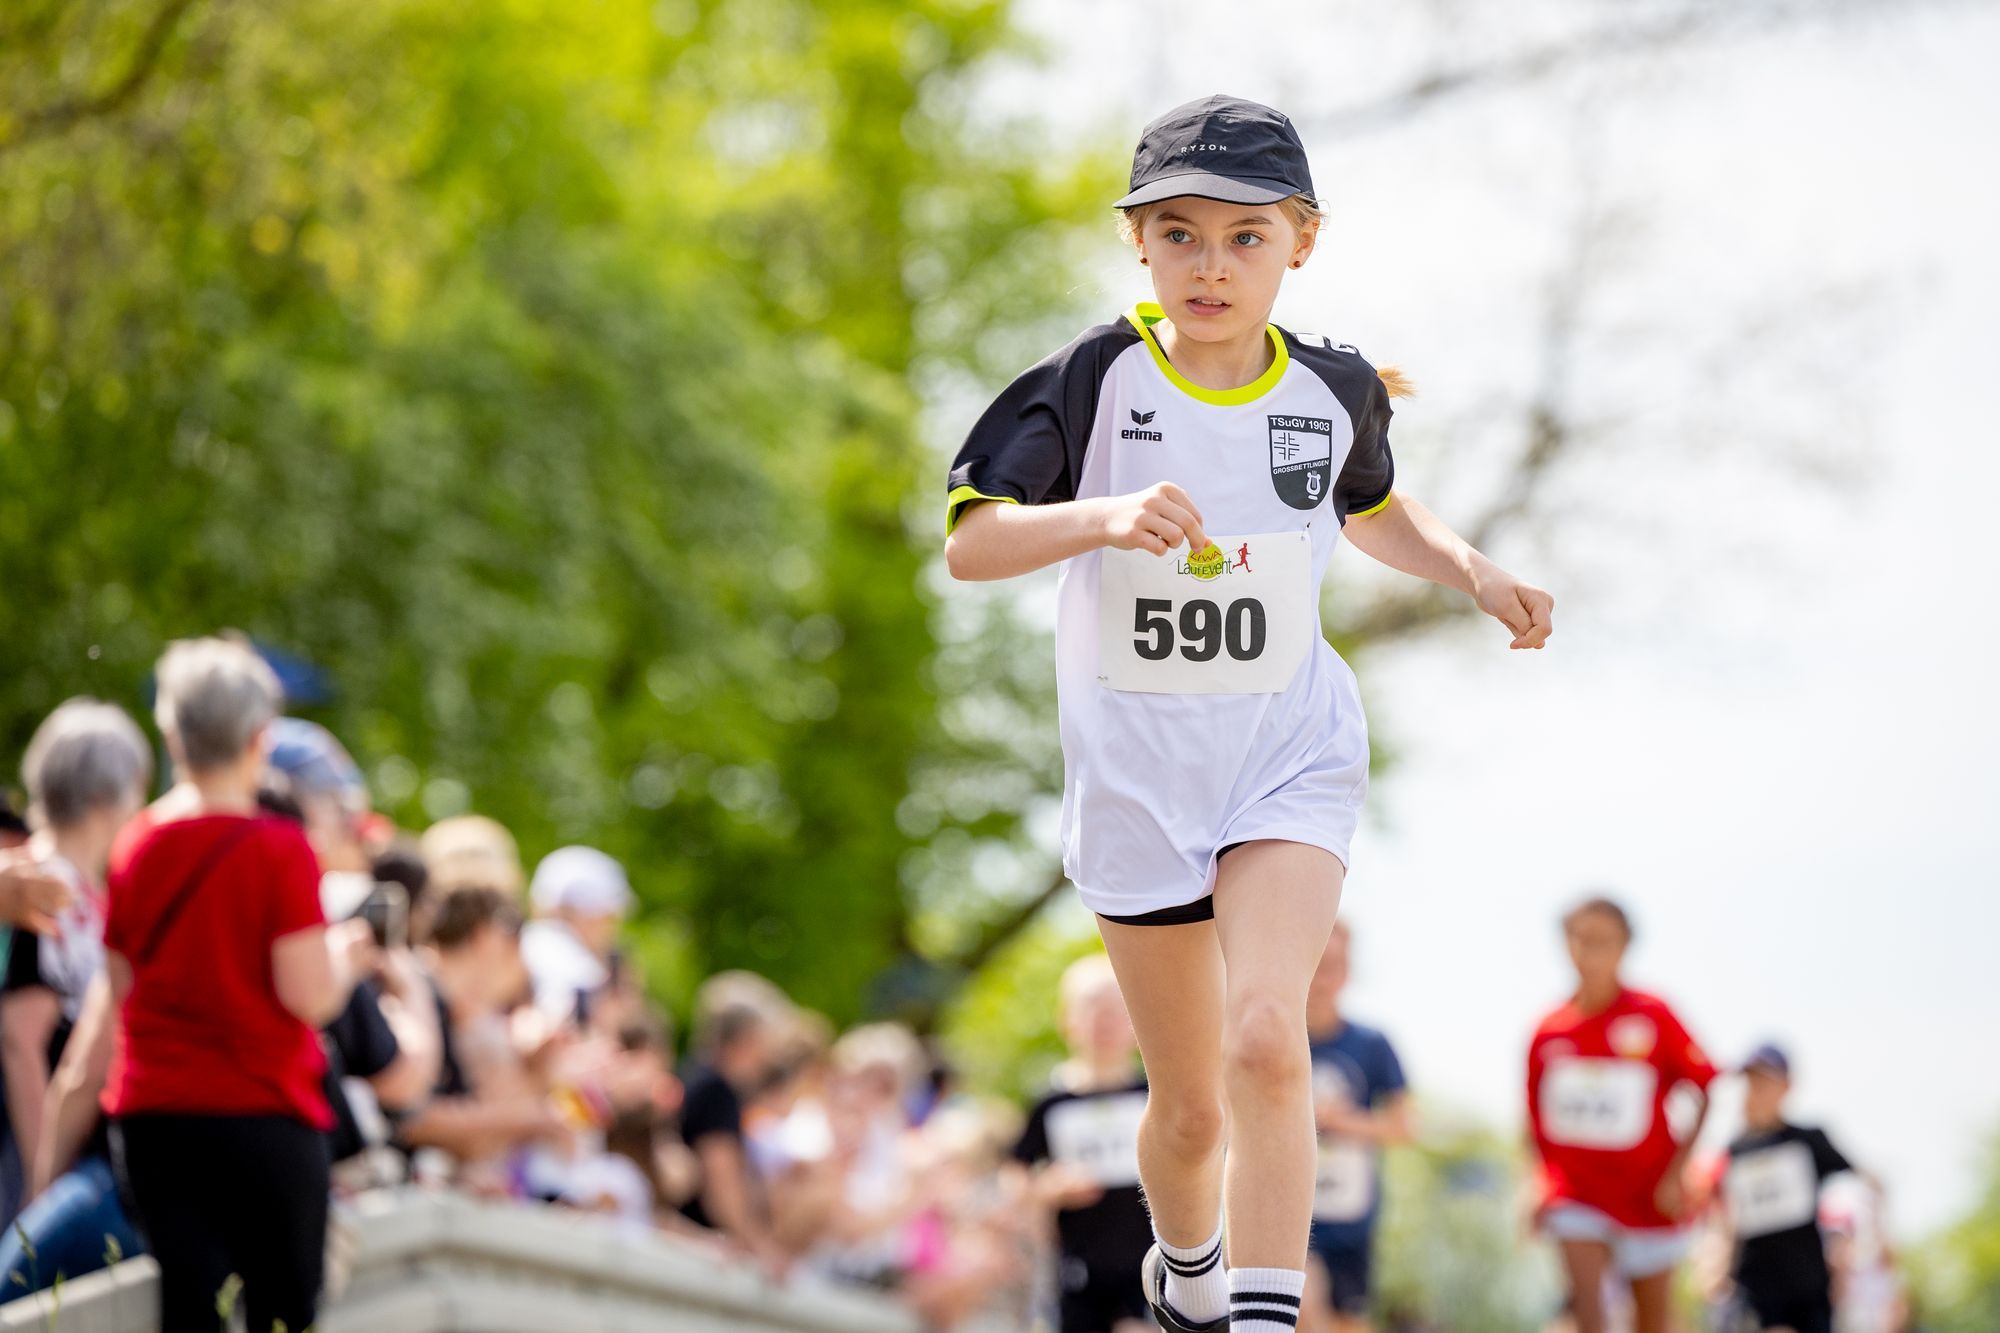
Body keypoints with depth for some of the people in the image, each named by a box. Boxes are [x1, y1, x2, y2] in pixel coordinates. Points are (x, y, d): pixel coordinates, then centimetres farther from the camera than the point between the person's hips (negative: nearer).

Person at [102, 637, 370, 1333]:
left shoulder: (135, 846, 5)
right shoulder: (278, 849, -10)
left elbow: (121, 988, 11)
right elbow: (309, 994, -13)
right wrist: (345, 952, 6)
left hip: (150, 1115, 4)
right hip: (260, 1112, -4)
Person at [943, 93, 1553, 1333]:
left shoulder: (1334, 390, -1)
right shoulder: (1096, 380, -10)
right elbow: (970, 541, -19)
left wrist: (1473, 571, 4)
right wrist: (1103, 516, -36)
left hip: (1291, 754, 0)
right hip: (1136, 766, 0)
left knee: (1266, 1042, -24)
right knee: (1191, 1105, 10)